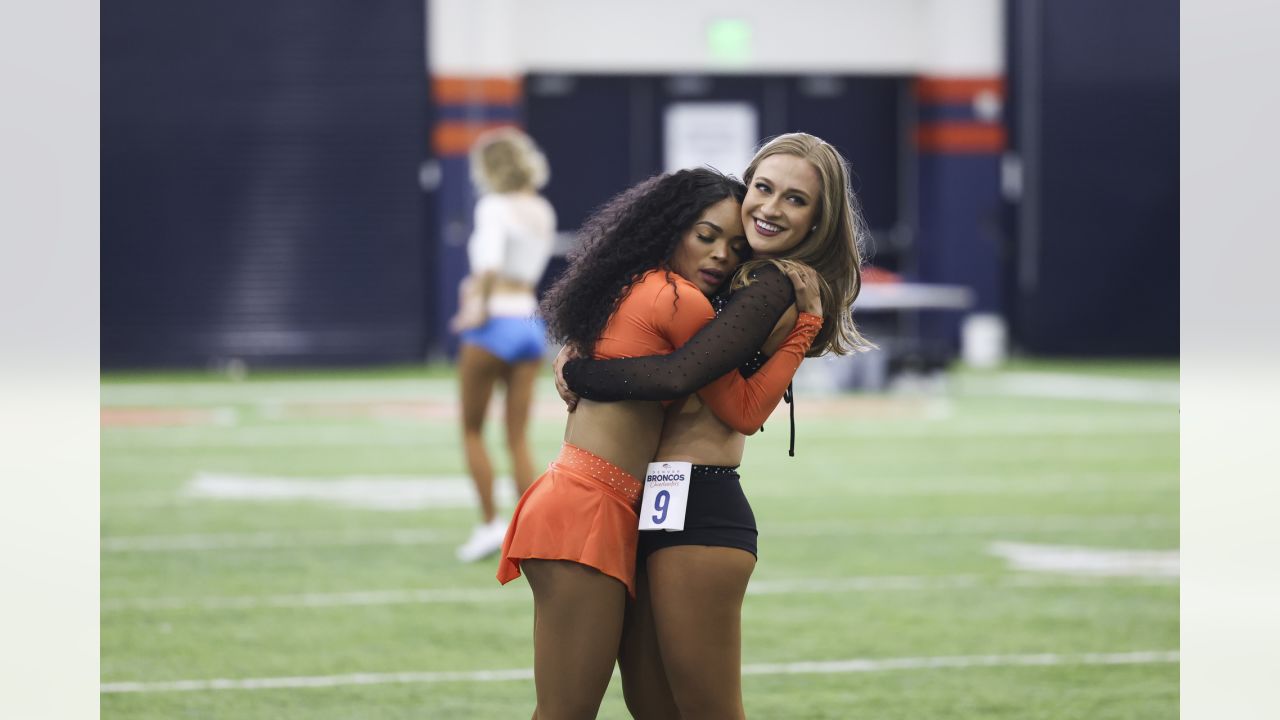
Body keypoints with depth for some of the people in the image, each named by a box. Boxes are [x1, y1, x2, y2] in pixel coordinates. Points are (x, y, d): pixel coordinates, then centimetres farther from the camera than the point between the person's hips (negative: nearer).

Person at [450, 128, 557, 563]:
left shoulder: (495, 207, -12)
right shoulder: (543, 212, 11)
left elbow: (489, 262, -27)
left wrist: (478, 306, -17)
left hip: (494, 326, -6)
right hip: (530, 321, 6)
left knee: (472, 430, 9)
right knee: (518, 437, 7)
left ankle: (490, 524, 3)